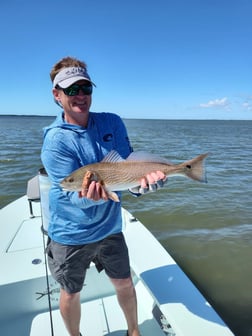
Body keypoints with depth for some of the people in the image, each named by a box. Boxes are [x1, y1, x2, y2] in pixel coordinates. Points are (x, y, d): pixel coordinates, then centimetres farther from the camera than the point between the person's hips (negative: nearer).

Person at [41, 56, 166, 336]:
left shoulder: (112, 123, -6)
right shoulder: (54, 141, -18)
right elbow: (72, 193, -21)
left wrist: (141, 178, -29)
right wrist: (90, 196, -43)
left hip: (109, 227, 4)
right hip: (70, 234, -3)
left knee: (124, 283, 21)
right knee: (70, 293, 19)